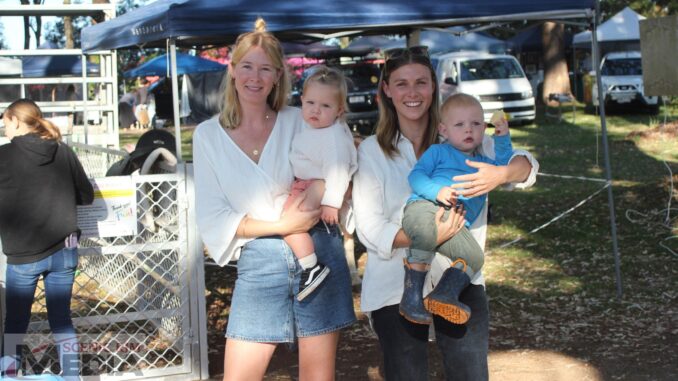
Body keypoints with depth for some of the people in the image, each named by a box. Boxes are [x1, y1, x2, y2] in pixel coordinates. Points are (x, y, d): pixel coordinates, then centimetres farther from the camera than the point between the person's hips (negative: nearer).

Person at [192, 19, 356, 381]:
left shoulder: (300, 121, 4)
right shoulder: (208, 135, 4)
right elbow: (211, 216, -1)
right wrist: (281, 225, -12)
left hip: (319, 252, 0)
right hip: (259, 263, 0)